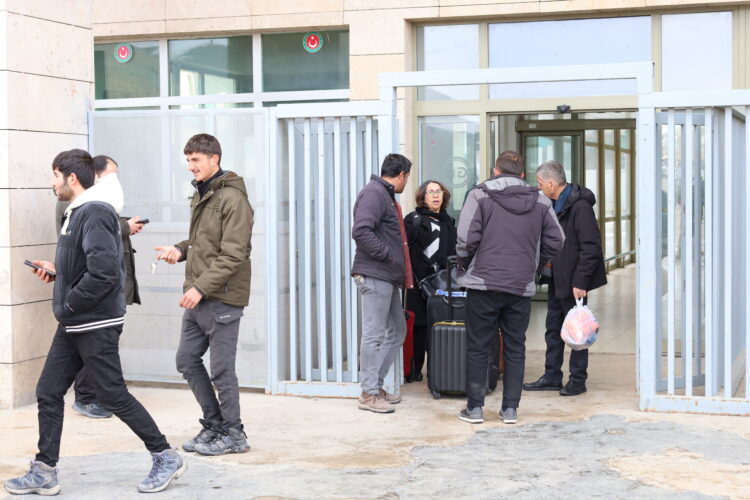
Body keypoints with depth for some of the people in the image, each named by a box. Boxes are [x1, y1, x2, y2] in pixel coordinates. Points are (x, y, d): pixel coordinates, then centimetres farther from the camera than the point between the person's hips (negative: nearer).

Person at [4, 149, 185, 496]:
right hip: (73, 326, 10)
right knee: (48, 393, 9)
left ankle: (166, 458, 11)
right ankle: (44, 473, 16)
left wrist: (70, 303, -18)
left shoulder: (95, 213, -19)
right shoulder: (78, 212, 14)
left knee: (113, 396, -2)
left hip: (96, 326, -10)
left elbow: (105, 272, -27)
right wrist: (57, 272, 10)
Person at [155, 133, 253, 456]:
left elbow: (233, 254, -21)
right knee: (187, 360, 12)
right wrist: (181, 250, 5)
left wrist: (201, 287, -23)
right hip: (198, 297, 9)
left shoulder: (232, 199, -15)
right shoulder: (200, 195, 15)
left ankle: (232, 435, 11)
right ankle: (214, 424, 24)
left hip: (222, 298, -9)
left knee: (222, 369, -2)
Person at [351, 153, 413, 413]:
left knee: (397, 331, 16)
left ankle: (376, 384, 23)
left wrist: (404, 274, 18)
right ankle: (369, 394, -1)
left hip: (388, 278, 11)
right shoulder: (373, 193, -11)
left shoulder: (387, 196, 21)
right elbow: (361, 231, -24)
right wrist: (387, 255, -19)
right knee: (374, 335, -6)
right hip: (374, 276, -11)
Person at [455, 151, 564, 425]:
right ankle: (510, 408, 14)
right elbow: (555, 243, 8)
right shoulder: (540, 201, 8)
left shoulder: (480, 196, -2)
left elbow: (466, 239, -10)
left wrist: (464, 267, 7)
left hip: (483, 283, -2)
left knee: (477, 348, 6)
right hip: (522, 286, 3)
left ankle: (474, 408, 9)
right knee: (515, 348, 12)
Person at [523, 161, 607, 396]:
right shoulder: (554, 205, 12)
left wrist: (580, 281, -23)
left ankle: (577, 380, 10)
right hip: (557, 280, 9)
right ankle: (552, 377, 22)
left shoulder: (579, 206, -18)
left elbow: (591, 247, -22)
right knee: (553, 330, 14)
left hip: (574, 282, -9)